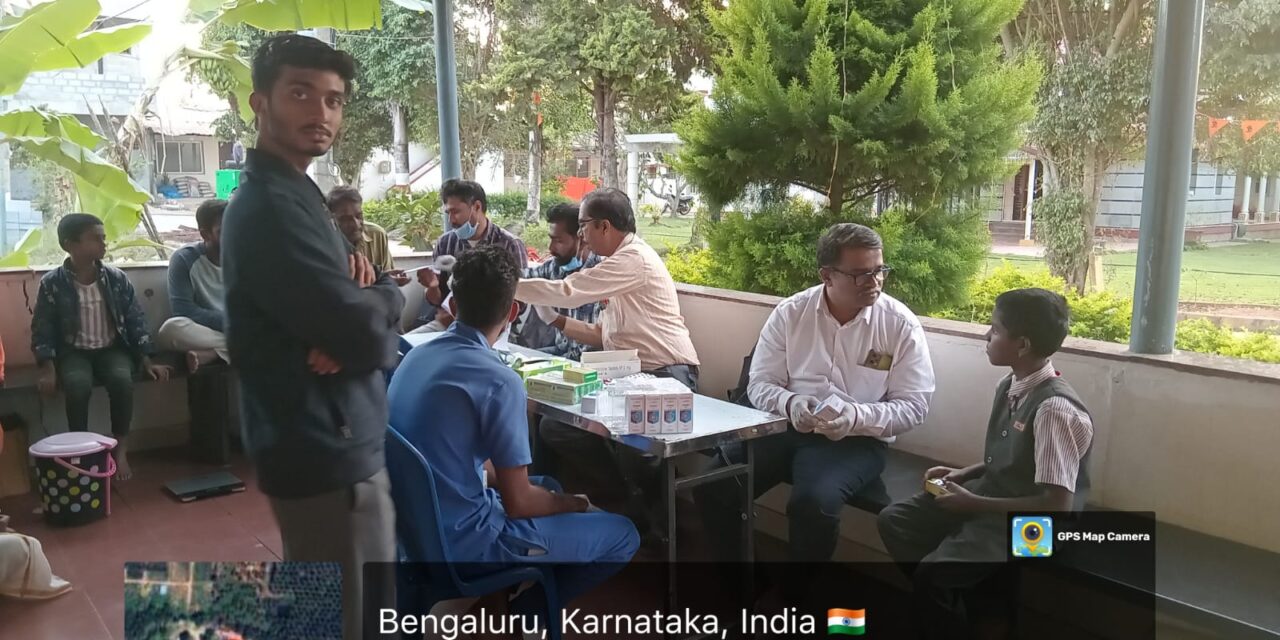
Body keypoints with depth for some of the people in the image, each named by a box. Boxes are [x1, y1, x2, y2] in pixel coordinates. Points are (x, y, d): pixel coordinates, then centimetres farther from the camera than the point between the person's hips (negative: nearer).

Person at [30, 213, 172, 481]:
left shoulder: (116, 278, -1)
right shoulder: (52, 283, -6)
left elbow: (135, 320, 3)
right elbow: (42, 330, -3)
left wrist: (147, 361, -3)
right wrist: (47, 369, -16)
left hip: (112, 348, 1)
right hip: (73, 352, -1)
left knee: (122, 380, -31)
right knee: (78, 385, -34)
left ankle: (120, 449, -16)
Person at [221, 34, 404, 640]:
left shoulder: (290, 196, 14)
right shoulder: (272, 207, -19)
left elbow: (385, 297, 11)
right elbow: (368, 334, -24)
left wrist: (370, 289, -12)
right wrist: (373, 310, -2)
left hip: (317, 443, 10)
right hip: (328, 453, -10)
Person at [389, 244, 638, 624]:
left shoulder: (417, 355, 2)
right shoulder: (499, 381, -23)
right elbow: (519, 503, -16)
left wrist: (553, 495, 16)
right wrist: (567, 503, 6)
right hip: (463, 541, -8)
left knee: (548, 485, 29)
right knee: (622, 536, 1)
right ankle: (518, 617, 9)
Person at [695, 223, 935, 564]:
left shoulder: (902, 324, -5)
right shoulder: (790, 312, 0)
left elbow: (913, 405, -5)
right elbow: (760, 384, 3)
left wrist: (859, 417, -23)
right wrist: (790, 403, -20)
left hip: (857, 440, -2)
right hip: (786, 427, 3)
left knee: (814, 502, -32)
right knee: (712, 484, -18)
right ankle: (738, 557, 10)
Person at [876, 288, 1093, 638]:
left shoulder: (1055, 409, -26)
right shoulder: (1009, 387, 1)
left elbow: (1057, 505, -26)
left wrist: (975, 505, -21)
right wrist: (964, 474, 1)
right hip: (990, 495, 9)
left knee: (933, 573, -24)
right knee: (893, 521, 1)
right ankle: (944, 605, 13)